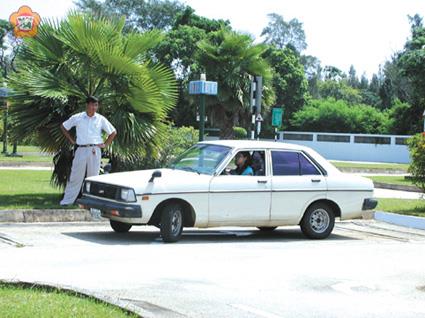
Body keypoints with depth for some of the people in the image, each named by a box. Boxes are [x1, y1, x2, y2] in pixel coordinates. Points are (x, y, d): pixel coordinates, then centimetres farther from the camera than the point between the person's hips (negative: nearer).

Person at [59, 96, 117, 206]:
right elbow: (63, 127, 14)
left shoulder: (101, 119, 5)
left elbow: (113, 132, 14)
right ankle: (67, 200, 6)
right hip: (81, 150, -1)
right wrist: (71, 140, 9)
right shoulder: (77, 118, 3)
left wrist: (105, 144, 5)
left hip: (95, 150, 1)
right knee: (75, 176, 0)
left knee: (93, 176, 4)